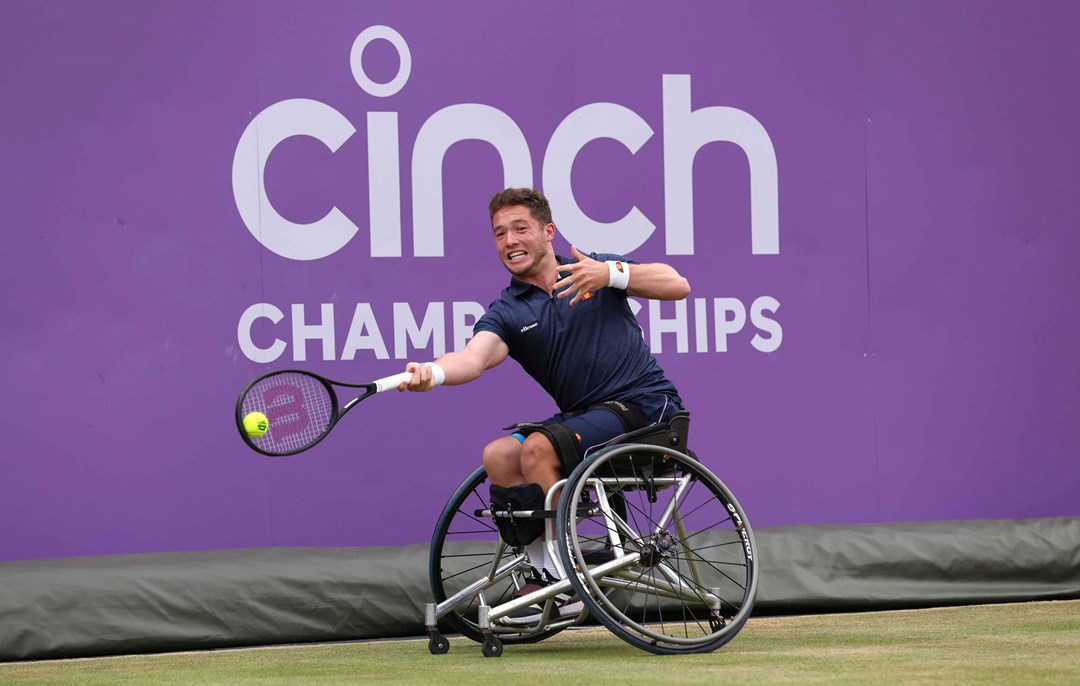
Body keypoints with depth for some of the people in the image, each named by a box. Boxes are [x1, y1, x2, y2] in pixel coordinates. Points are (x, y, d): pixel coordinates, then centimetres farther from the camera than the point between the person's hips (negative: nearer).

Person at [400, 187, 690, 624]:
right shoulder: (506, 313, 5)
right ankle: (543, 570, -10)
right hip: (582, 416, 5)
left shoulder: (600, 268, 3)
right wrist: (433, 373, -38)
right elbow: (474, 358, -15)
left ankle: (559, 580, -19)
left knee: (538, 448, -25)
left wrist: (612, 274, -21)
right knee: (499, 456, -14)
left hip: (644, 404, -5)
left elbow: (677, 286, -7)